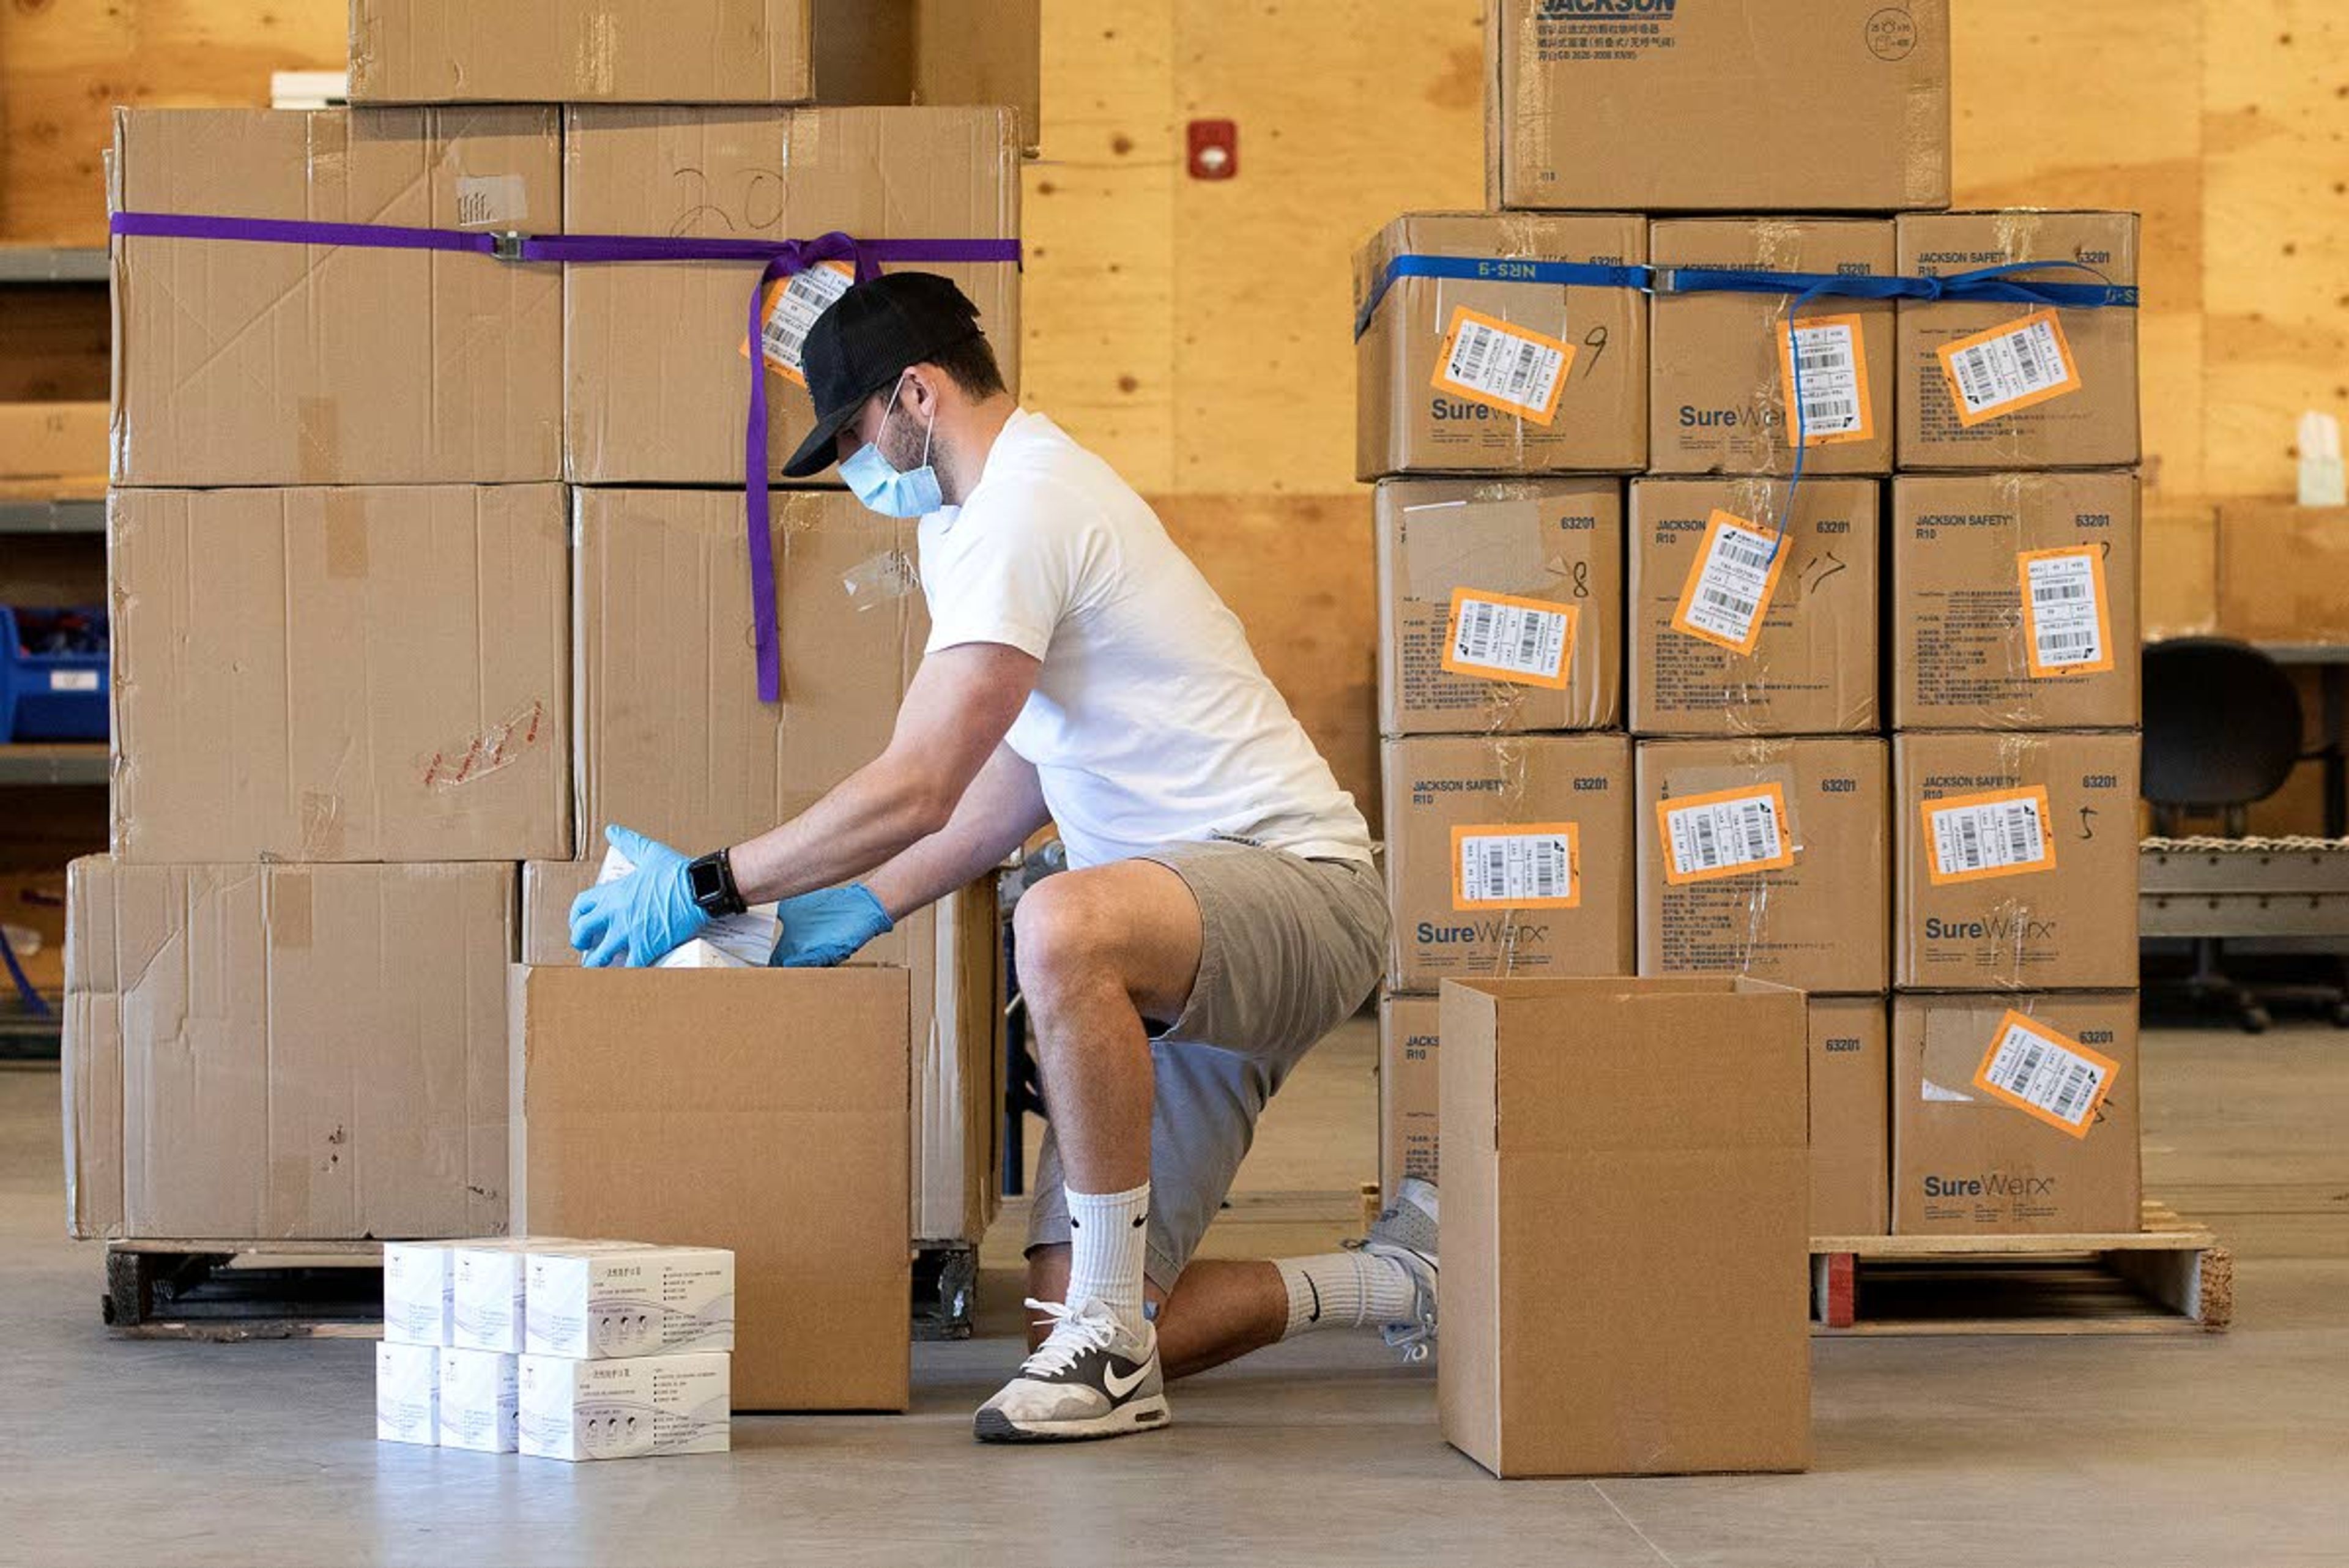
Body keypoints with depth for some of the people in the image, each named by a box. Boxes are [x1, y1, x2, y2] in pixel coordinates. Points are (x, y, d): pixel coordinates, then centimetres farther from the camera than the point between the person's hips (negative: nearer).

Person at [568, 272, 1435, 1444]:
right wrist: (871, 905, 18)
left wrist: (707, 887, -13)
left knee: (1061, 928, -43)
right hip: (1180, 949, 10)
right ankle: (1393, 1279, 21)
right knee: (1073, 1320, 0)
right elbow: (1020, 774, 25)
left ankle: (1109, 1345, -30)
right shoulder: (1020, 499, 18)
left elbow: (916, 788, -21)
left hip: (1293, 882, -10)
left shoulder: (1017, 511, -15)